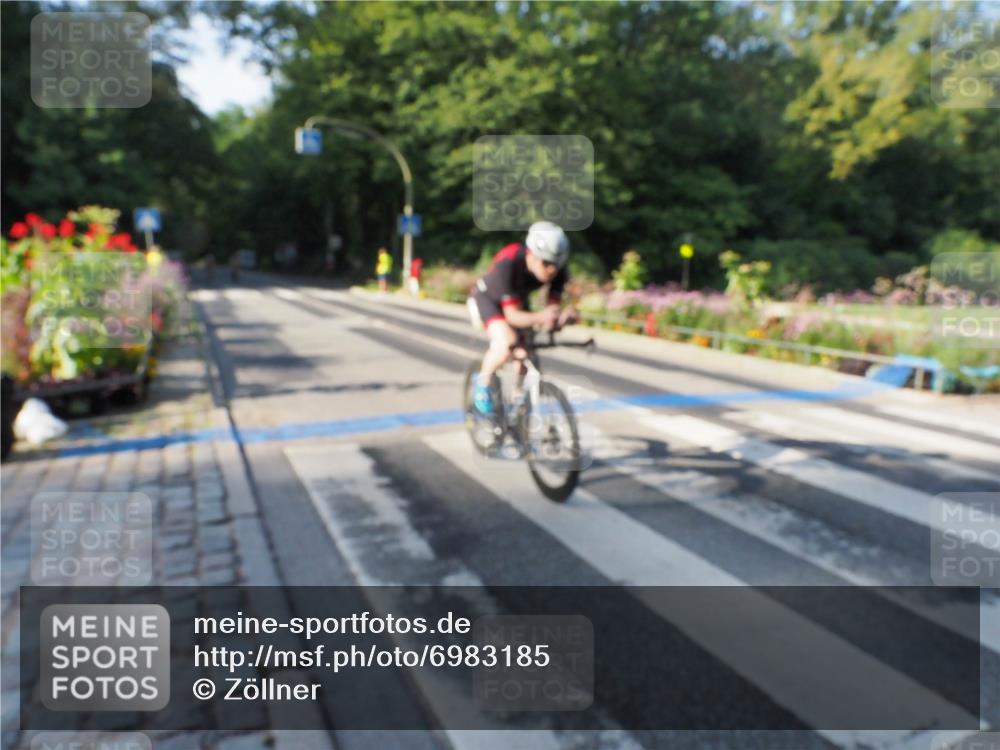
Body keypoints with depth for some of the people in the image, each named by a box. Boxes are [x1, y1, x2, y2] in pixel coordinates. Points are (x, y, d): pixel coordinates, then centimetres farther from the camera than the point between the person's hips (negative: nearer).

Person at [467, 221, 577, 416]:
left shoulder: (557, 269, -25)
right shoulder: (507, 263, -39)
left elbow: (553, 308, -25)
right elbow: (512, 315, -41)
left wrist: (563, 317, -50)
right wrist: (540, 317, -60)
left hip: (518, 300, 5)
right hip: (488, 299, -5)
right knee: (507, 341, -32)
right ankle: (482, 383, -7)